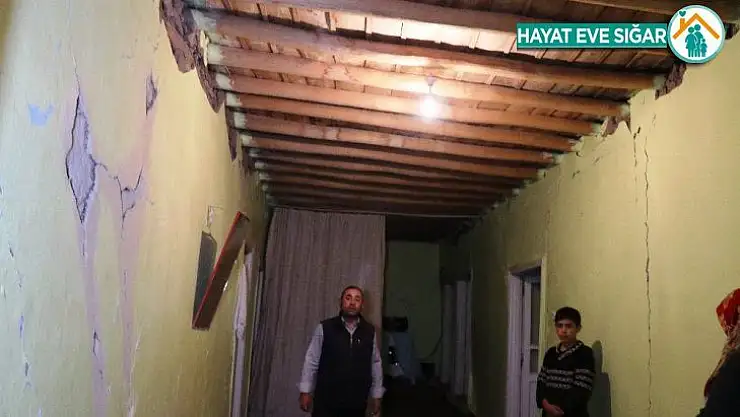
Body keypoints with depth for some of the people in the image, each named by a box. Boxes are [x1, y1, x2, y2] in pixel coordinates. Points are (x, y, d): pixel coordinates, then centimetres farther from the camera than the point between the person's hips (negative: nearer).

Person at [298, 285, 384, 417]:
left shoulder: (370, 331, 3)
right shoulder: (324, 328, -5)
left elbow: (376, 363, 9)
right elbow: (311, 361, 0)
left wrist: (377, 395, 10)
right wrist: (305, 391, -1)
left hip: (357, 403, 2)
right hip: (326, 401, -2)